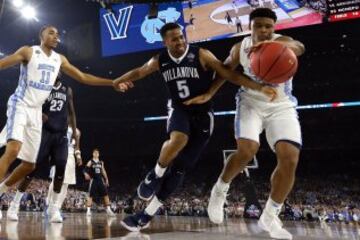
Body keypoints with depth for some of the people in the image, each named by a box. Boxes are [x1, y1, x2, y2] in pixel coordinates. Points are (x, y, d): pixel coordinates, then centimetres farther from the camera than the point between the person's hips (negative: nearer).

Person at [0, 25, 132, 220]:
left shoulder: (59, 59, 11)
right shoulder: (28, 51, -4)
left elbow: (83, 77, 12)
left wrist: (113, 83, 6)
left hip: (36, 111, 6)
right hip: (20, 105, -6)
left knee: (29, 164, 6)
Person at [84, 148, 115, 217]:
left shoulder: (101, 162, 13)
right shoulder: (90, 162, -1)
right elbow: (85, 170, -6)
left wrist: (106, 179, 12)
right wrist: (86, 175, -27)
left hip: (100, 180, 4)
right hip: (93, 180, -4)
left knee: (106, 195, -2)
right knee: (90, 196, -4)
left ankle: (108, 210, 2)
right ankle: (88, 210, 3)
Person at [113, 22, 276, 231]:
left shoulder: (201, 55, -12)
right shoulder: (160, 61, 0)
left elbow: (230, 75, -14)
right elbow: (139, 72, 16)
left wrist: (260, 88, -22)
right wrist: (117, 81, 10)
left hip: (202, 114, -1)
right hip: (179, 110, 2)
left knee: (180, 168, -3)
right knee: (178, 140, -37)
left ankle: (147, 215, 9)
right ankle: (155, 175, -8)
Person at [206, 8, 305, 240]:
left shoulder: (281, 41, -17)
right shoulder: (240, 48, -6)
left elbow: (298, 47, -42)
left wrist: (273, 45, -65)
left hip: (282, 106, 0)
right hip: (252, 102, 1)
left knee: (290, 158, -16)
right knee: (247, 150, -25)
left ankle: (270, 216, 2)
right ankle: (220, 190, 3)